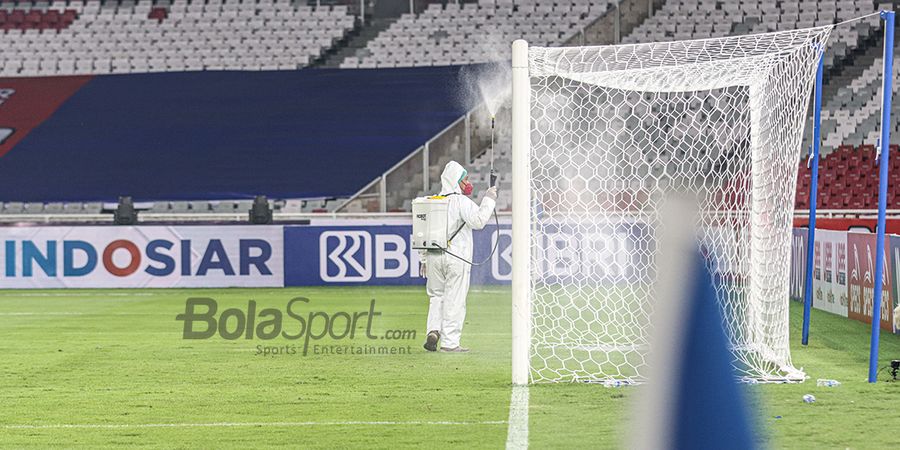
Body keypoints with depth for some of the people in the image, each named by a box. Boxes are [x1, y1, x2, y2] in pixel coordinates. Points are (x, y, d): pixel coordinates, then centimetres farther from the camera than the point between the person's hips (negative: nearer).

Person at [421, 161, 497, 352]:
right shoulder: (461, 201, -8)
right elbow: (478, 220, -21)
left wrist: (424, 259, 19)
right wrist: (488, 200, -10)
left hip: (433, 256, 5)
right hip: (456, 257, -5)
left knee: (436, 295, 17)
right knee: (454, 299, 0)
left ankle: (434, 331, -2)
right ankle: (449, 342, 0)